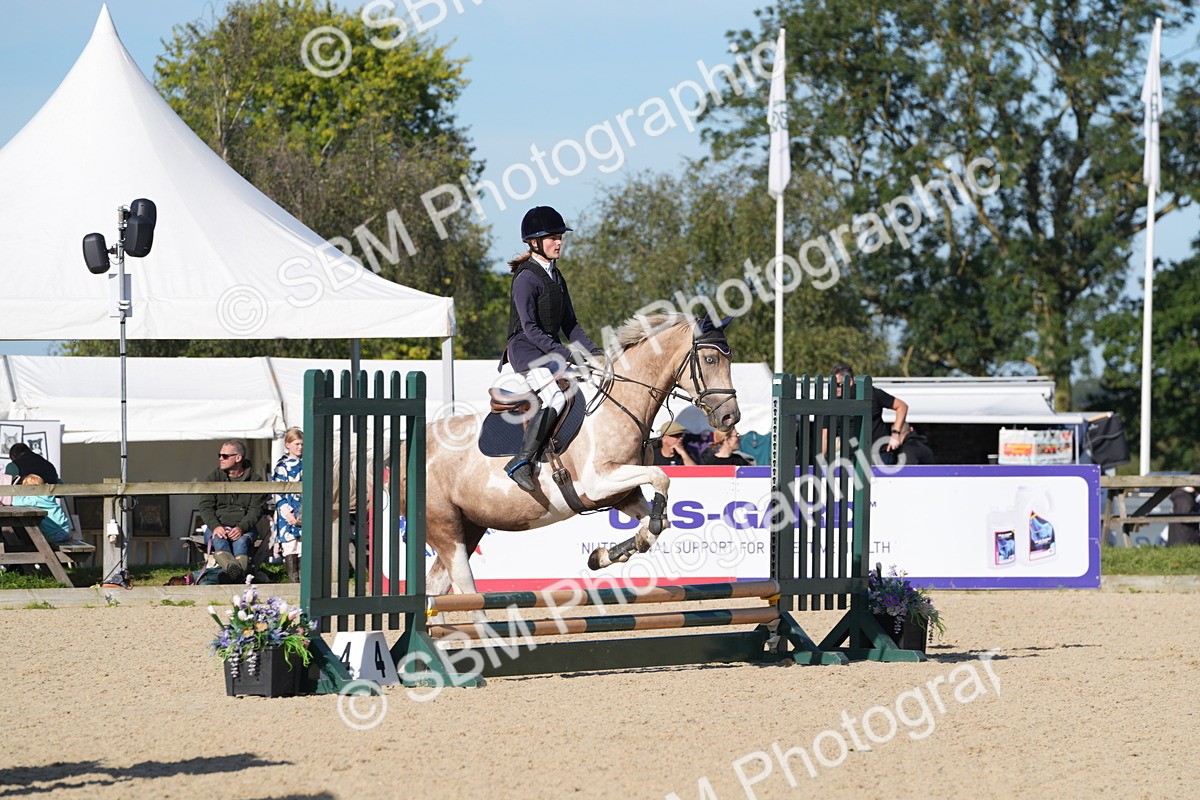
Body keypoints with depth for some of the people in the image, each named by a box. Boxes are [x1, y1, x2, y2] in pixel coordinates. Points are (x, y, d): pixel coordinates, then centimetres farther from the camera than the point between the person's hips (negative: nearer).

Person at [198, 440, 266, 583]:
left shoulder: (255, 480, 7)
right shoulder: (213, 478, 12)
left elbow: (256, 510, 0)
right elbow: (205, 507, 3)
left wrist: (241, 528, -20)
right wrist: (215, 526, -18)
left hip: (243, 527, -1)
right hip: (216, 526, 1)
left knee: (241, 541, -36)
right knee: (218, 539, -36)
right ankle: (232, 568, -67)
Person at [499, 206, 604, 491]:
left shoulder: (556, 277, 16)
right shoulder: (526, 278, -11)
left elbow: (569, 323, 18)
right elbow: (530, 327, -18)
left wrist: (591, 349, 3)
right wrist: (563, 354, -24)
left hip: (551, 349, 9)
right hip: (525, 349, -9)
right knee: (556, 398, -31)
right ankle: (521, 463, -31)